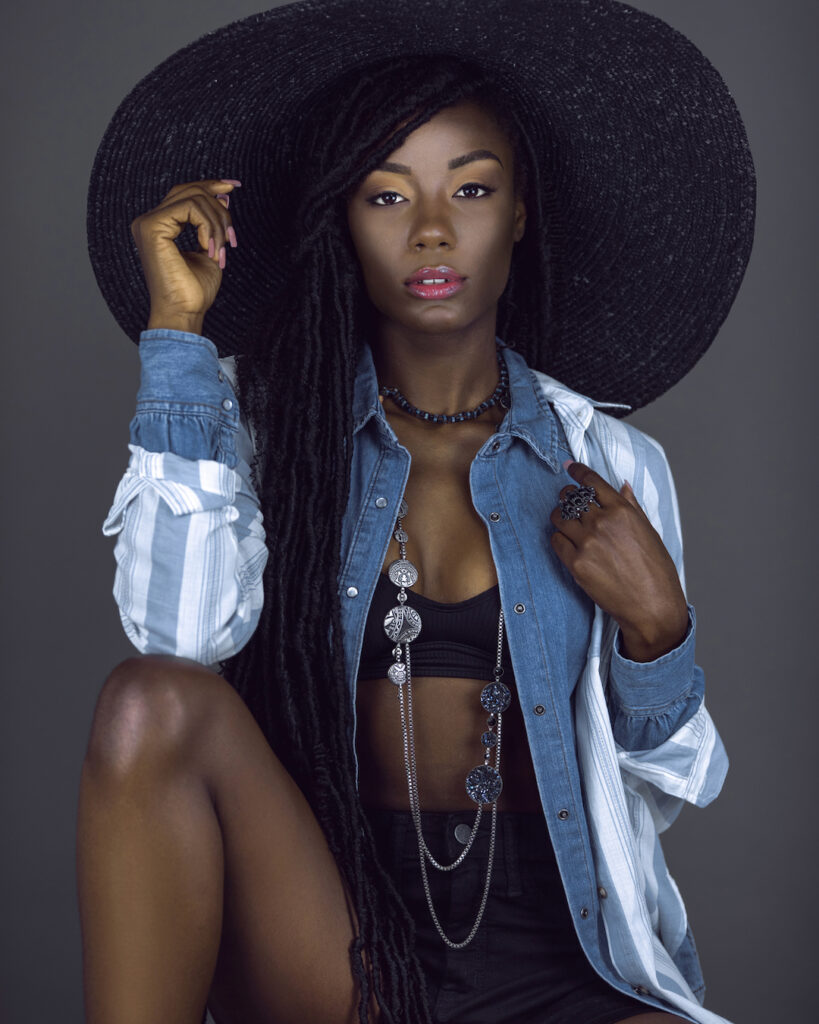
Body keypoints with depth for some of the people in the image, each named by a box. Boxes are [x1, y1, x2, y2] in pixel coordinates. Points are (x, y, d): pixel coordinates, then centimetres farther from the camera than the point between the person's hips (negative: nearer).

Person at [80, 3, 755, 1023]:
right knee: (154, 704, -27)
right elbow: (181, 635, -16)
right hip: (326, 931, 1)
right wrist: (178, 324, -11)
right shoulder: (265, 416, 4)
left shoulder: (606, 463, 7)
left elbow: (664, 786, 9)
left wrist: (656, 624, -11)